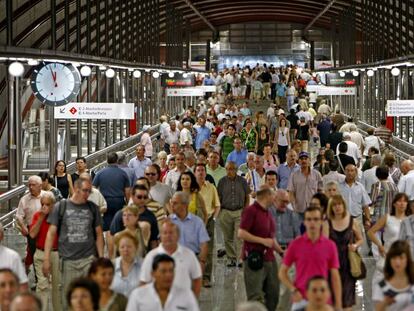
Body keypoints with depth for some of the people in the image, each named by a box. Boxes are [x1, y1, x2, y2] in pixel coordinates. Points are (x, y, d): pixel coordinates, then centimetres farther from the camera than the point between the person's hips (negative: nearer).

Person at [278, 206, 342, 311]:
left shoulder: (330, 245, 2)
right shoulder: (295, 244, 1)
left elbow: (335, 277, 3)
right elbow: (282, 272, 6)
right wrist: (293, 290, -9)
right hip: (300, 300, -1)